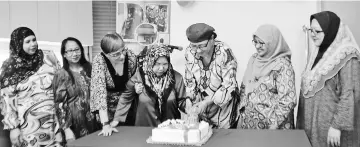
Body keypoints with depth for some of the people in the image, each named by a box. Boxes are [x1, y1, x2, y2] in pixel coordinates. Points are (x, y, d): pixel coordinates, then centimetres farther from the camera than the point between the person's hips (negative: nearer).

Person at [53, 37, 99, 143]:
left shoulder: (89, 67, 3)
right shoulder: (61, 75, -9)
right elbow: (59, 104, -11)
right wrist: (67, 129, -17)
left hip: (93, 120, 4)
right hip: (74, 123, -4)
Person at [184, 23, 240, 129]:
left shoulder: (224, 52, -23)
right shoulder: (190, 52, -10)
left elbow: (229, 86, -21)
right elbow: (189, 81, 2)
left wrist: (207, 102, -27)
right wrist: (190, 100, -12)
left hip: (224, 104, -3)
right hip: (202, 104, 3)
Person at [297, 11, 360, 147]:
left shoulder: (347, 58, -13)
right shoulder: (317, 54, 10)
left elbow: (349, 96, -17)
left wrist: (337, 126, -20)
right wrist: (301, 121, 13)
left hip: (329, 123, -7)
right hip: (310, 122, 7)